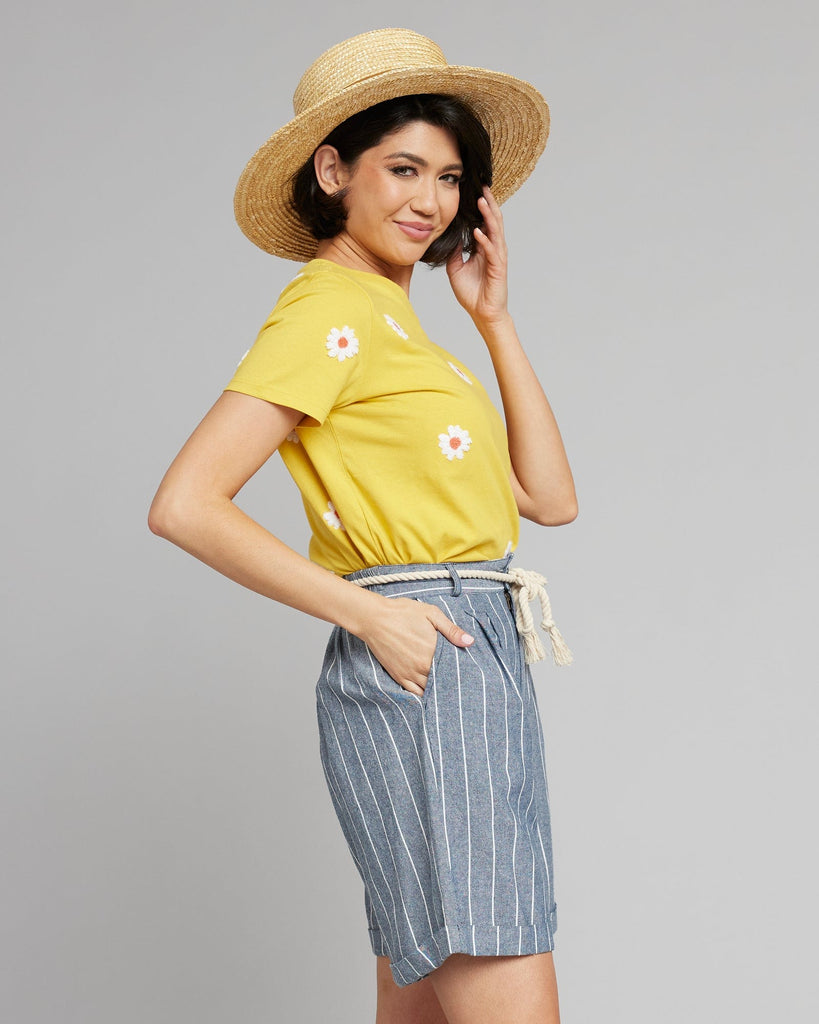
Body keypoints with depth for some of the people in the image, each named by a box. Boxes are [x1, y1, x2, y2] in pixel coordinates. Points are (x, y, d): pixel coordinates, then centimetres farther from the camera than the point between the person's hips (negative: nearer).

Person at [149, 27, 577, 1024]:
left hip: (476, 663, 9)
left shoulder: (399, 321, 20)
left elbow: (550, 496, 15)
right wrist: (370, 613, -17)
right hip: (421, 669, -9)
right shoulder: (330, 307, -7)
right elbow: (185, 504, -17)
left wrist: (495, 320, 11)